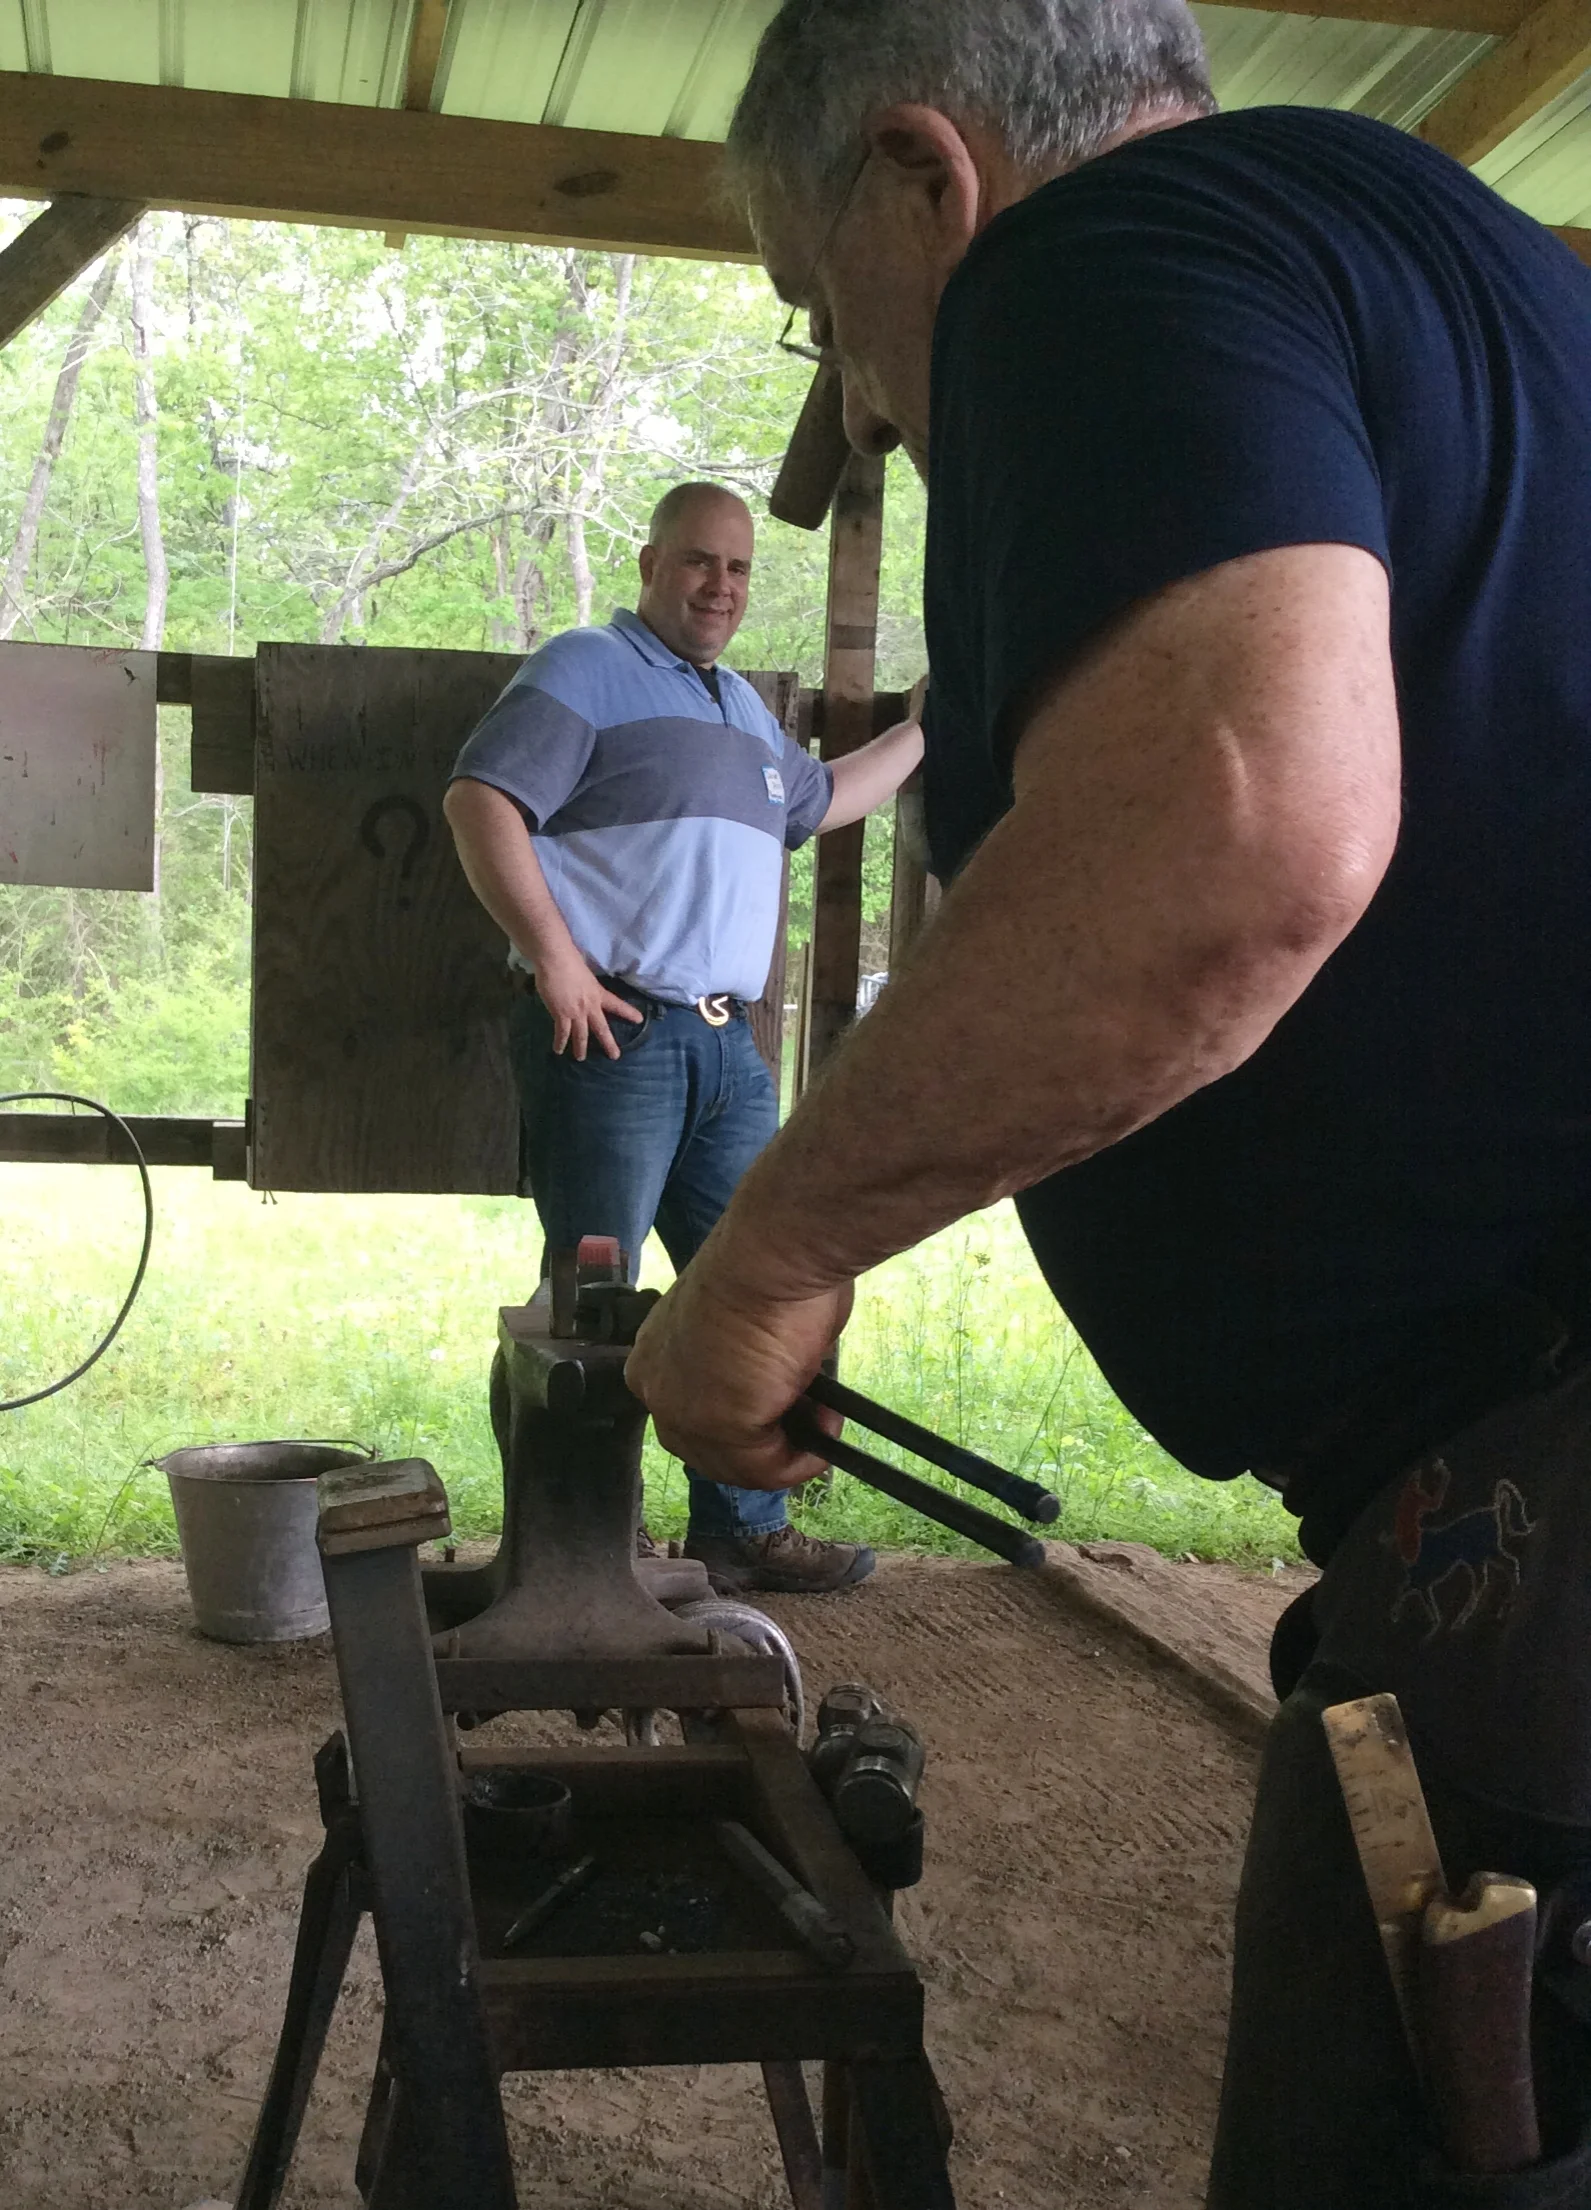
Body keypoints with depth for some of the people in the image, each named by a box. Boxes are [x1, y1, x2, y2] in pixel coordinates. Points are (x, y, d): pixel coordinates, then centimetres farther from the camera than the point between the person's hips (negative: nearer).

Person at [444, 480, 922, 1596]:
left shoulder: (742, 706, 24)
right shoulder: (586, 670, -1)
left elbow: (818, 800, 42)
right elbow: (480, 800, -13)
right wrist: (555, 959, -19)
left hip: (729, 1046, 9)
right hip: (614, 1037, -8)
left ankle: (745, 1529, 22)